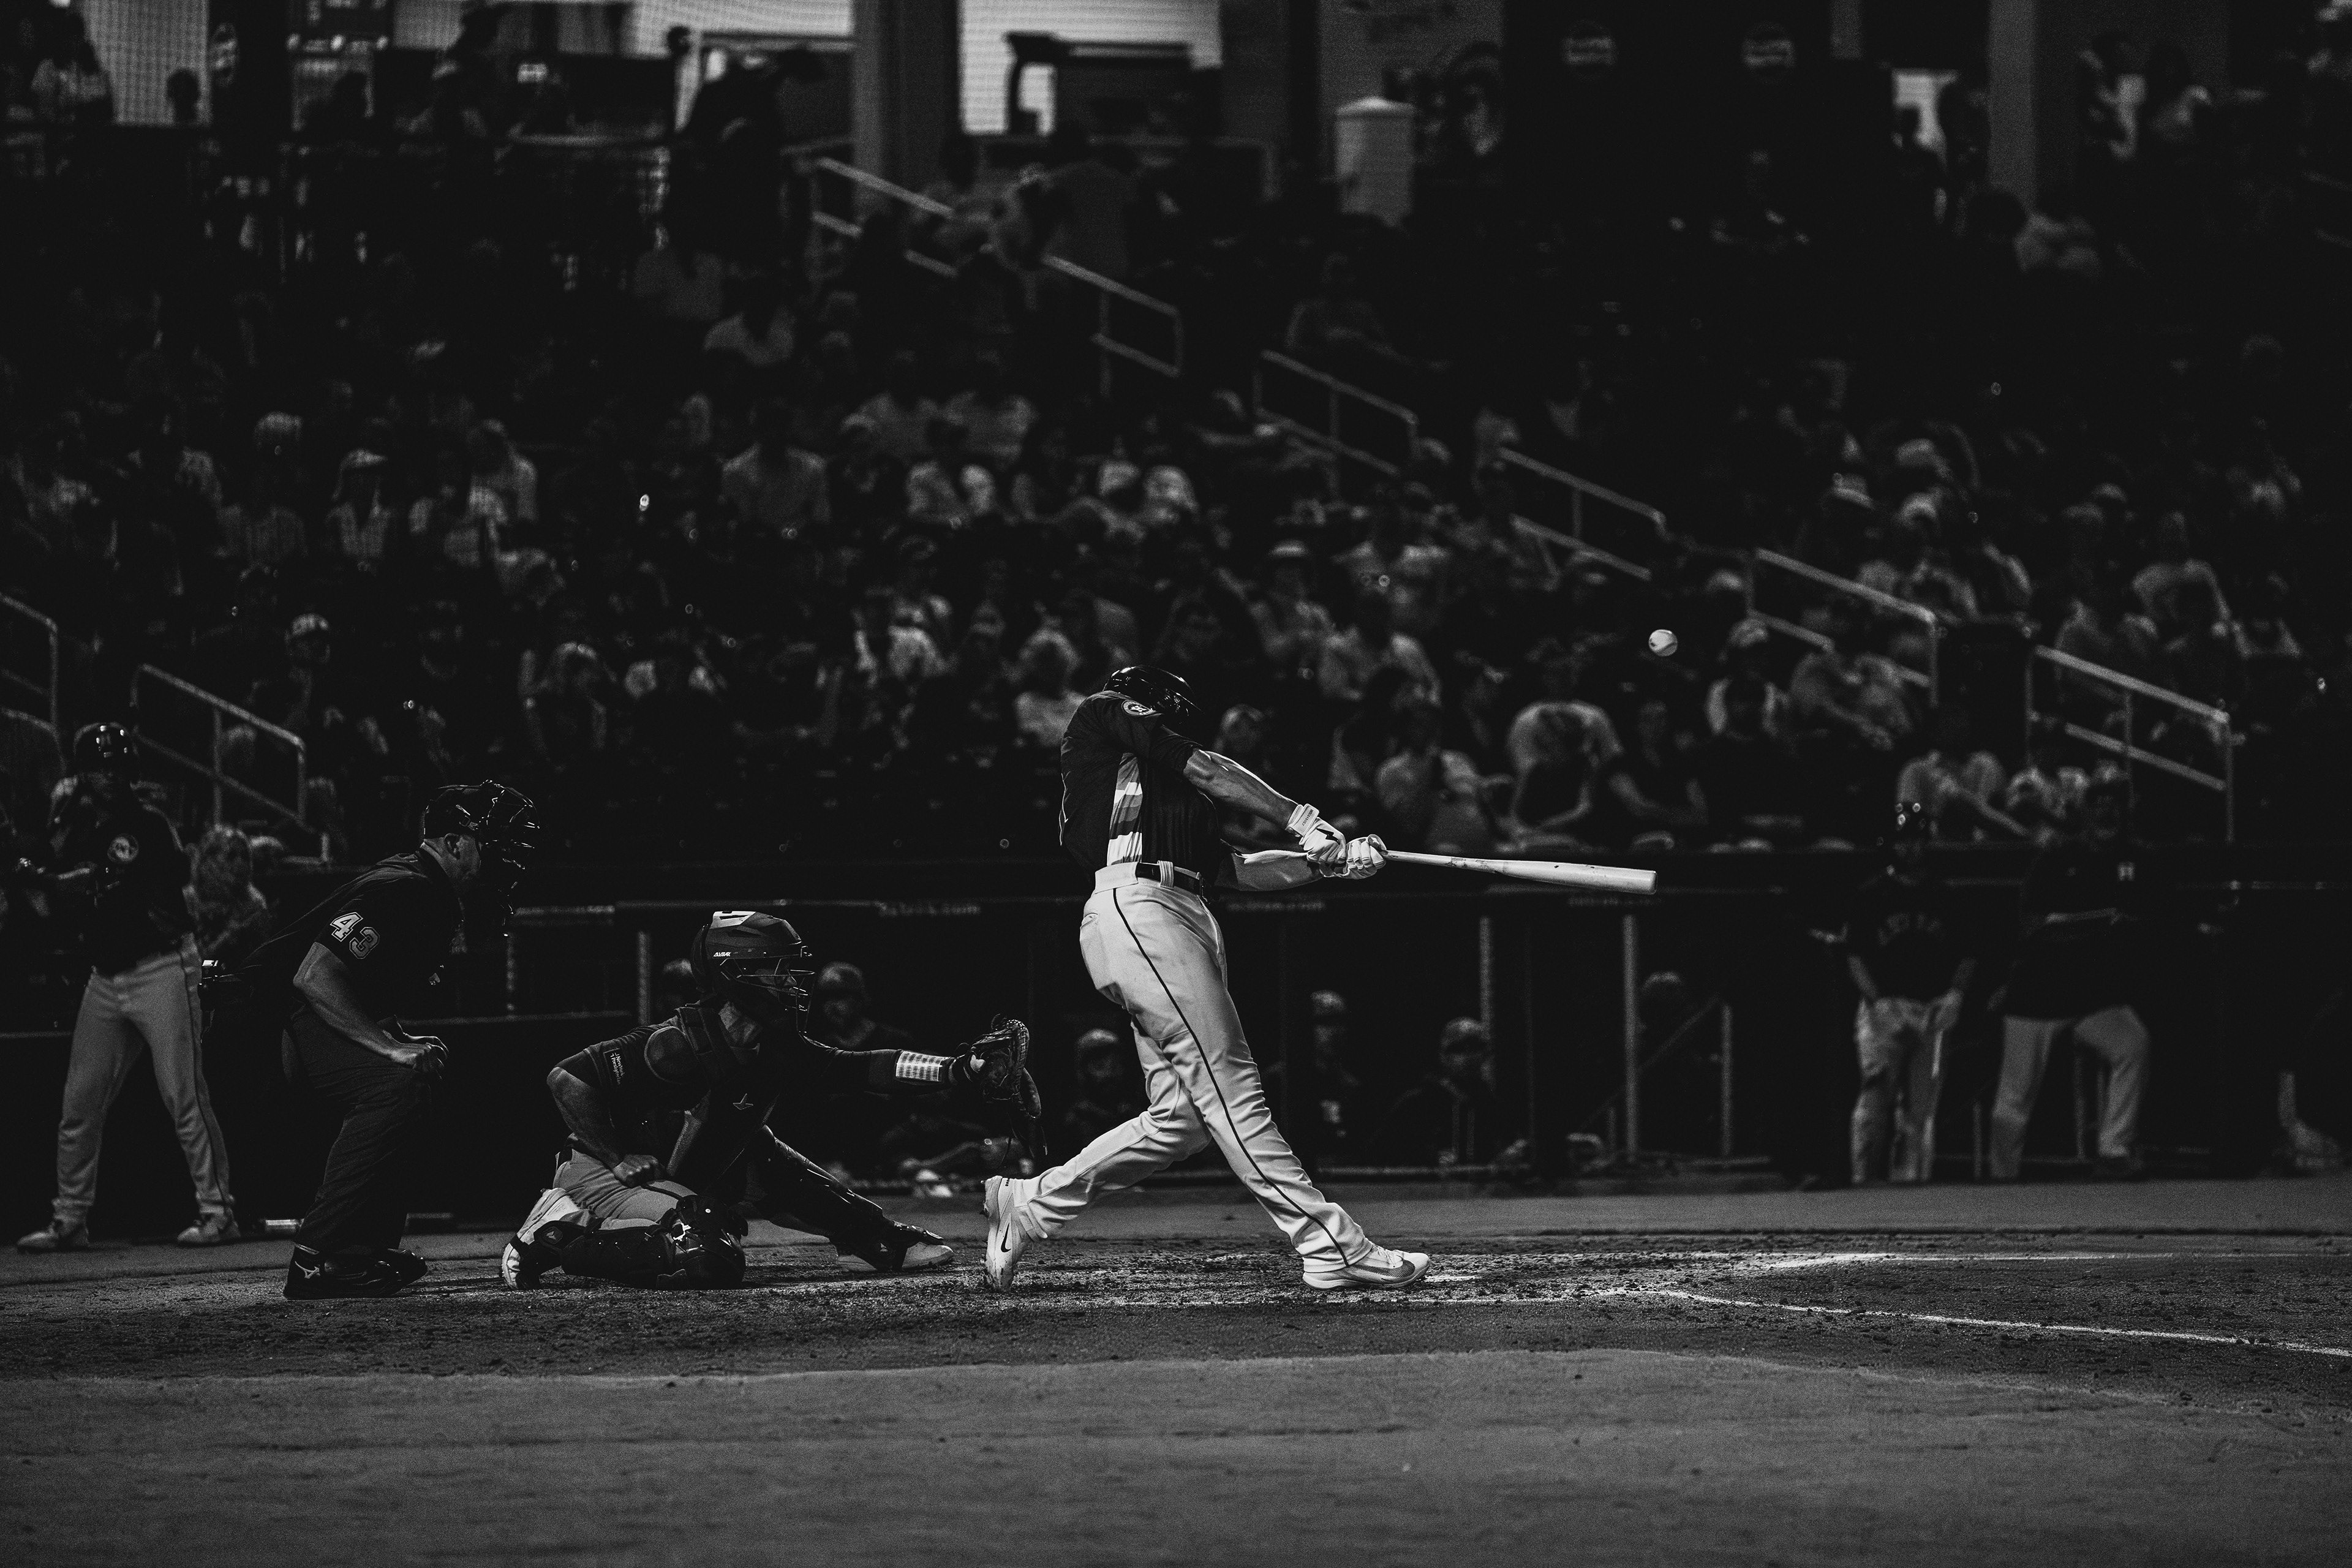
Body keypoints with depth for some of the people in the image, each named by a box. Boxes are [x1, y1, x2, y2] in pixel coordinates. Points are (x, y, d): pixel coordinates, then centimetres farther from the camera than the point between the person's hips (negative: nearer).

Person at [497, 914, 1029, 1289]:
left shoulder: (775, 1048, -4)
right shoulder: (682, 1044, -29)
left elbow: (857, 1070, -5)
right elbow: (567, 1077, -28)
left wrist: (959, 1069, -14)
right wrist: (621, 1160, -27)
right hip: (599, 1173, -9)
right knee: (709, 1259, -27)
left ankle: (881, 1242, 16)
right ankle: (557, 1237, -16)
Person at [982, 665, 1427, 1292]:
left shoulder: (1172, 793, 33)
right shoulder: (1106, 712, 12)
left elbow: (1236, 869, 26)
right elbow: (1207, 770, 5)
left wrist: (1331, 859, 16)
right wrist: (1300, 818, 9)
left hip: (1187, 922, 9)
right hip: (1135, 906, -9)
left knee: (1183, 1114, 0)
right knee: (1230, 1089, -13)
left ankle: (1028, 1203, 9)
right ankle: (1335, 1249, -20)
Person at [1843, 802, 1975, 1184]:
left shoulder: (1945, 896, 11)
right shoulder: (1870, 895, 5)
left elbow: (1968, 954, 13)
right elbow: (1854, 955, 2)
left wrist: (1956, 992, -4)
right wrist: (1875, 999, -11)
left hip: (1932, 1011, 2)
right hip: (1883, 1008, -2)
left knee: (1921, 1106, 1)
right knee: (1876, 1093, -16)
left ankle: (1912, 1180, 5)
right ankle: (1865, 1178, -14)